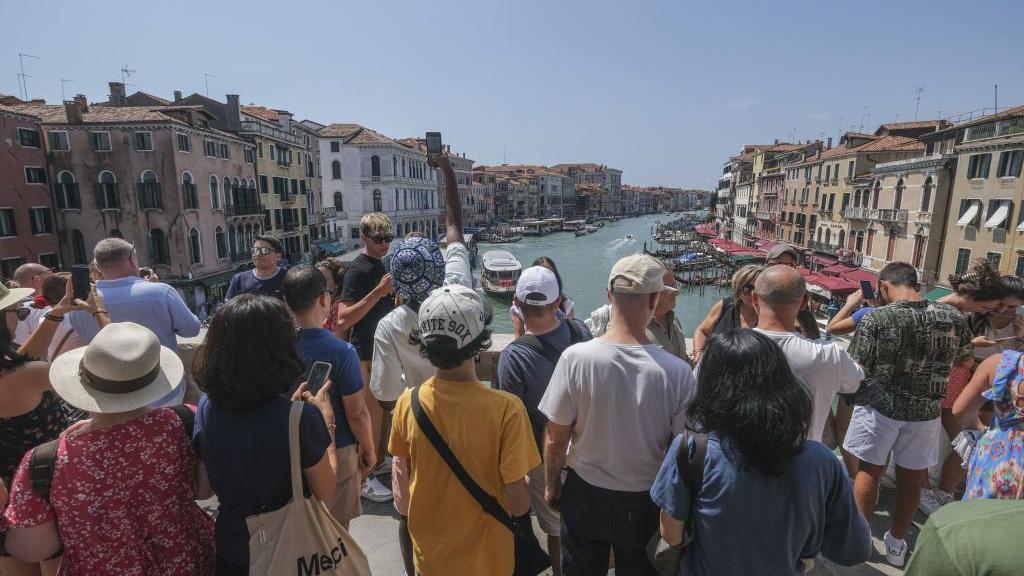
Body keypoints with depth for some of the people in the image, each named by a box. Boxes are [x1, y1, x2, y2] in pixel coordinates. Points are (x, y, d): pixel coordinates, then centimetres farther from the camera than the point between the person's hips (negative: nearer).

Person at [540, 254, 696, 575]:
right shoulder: (678, 372, -23)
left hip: (585, 493, 0)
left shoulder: (575, 358, -23)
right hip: (646, 500, 0)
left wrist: (551, 485, 5)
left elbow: (555, 439, -13)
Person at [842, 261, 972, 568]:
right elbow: (965, 360, 11)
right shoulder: (952, 317, -6)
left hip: (879, 407, -3)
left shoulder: (876, 318, -17)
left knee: (869, 472, 13)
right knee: (911, 479, 16)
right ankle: (897, 544, 31)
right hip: (926, 411, 3)